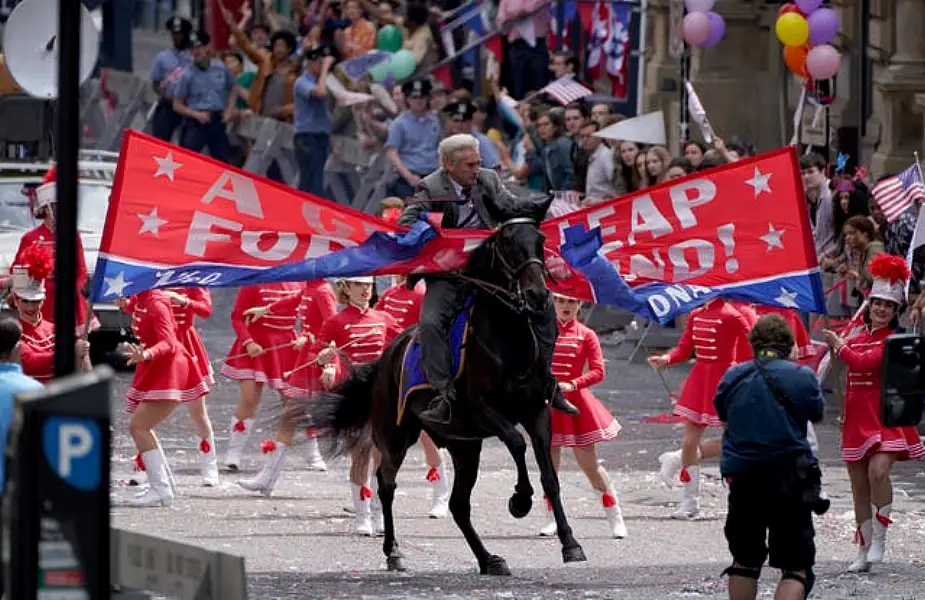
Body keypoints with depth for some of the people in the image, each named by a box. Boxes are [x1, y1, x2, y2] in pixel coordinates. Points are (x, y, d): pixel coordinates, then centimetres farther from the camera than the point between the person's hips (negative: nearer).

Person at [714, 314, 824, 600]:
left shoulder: (733, 376, 2)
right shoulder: (802, 376, -5)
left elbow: (722, 414, 16)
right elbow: (817, 414, 10)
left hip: (742, 479, 3)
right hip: (790, 480, -3)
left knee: (745, 563, 20)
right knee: (795, 567, -3)